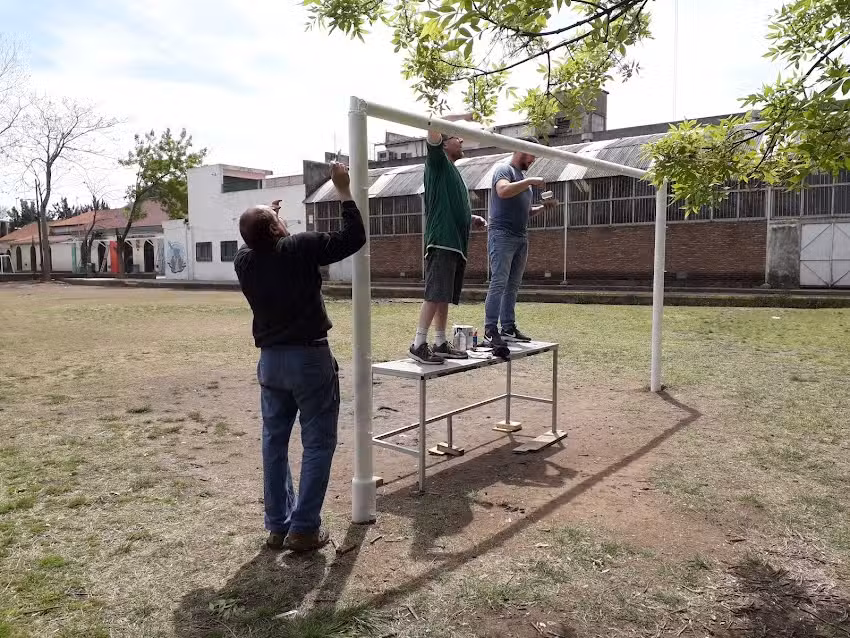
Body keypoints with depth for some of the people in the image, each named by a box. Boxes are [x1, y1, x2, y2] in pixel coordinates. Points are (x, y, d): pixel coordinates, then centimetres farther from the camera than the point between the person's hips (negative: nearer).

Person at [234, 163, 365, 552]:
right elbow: (353, 238, -9)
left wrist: (262, 223, 24)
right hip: (309, 359, -5)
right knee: (318, 444, 4)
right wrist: (344, 190, -3)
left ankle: (278, 525, 21)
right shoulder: (299, 248, -15)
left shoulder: (243, 261, -1)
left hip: (270, 360, 6)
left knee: (274, 443, 14)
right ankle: (304, 529, 6)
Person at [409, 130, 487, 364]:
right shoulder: (438, 162, 3)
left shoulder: (453, 170, 27)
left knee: (445, 296, 9)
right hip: (441, 241, -9)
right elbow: (433, 132, -14)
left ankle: (441, 344, 13)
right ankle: (419, 345, -12)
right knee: (435, 294, -14)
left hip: (455, 243, 9)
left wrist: (472, 219, 20)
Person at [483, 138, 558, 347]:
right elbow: (503, 191, -23)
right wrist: (530, 181, -18)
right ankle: (490, 329, -10)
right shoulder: (504, 169, -1)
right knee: (499, 283, -12)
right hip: (502, 235, -8)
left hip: (521, 238, 8)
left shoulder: (523, 177, 24)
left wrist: (543, 206, 13)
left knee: (513, 285, 7)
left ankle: (508, 328, 10)